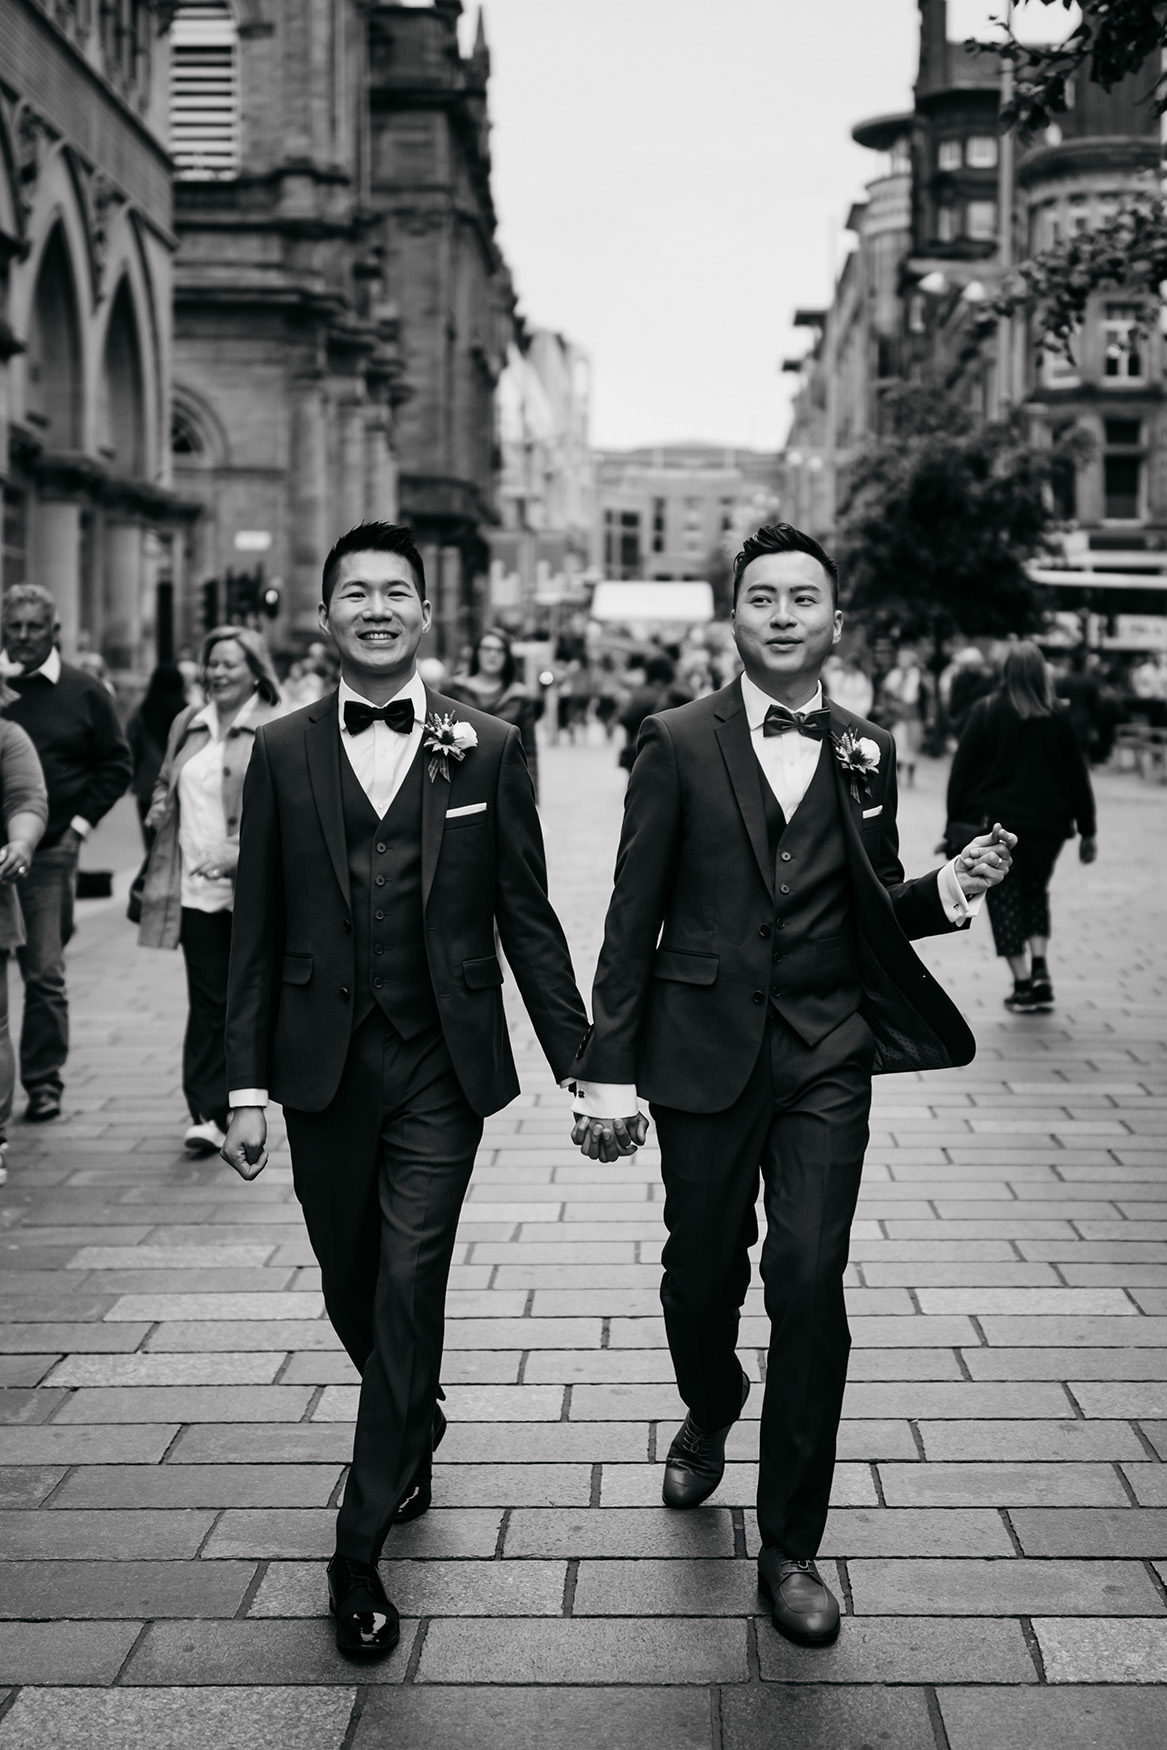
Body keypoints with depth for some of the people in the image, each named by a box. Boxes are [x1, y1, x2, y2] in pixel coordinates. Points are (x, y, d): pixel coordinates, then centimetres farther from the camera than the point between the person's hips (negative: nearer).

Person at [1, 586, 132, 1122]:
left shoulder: (84, 693, 4)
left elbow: (115, 764, 8)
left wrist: (81, 822, 1)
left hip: (49, 851, -1)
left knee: (44, 972, 0)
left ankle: (44, 1082, 8)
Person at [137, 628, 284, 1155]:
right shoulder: (188, 724, 13)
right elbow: (166, 781, 27)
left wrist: (243, 854, -19)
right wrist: (160, 809, 6)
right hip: (194, 887, 4)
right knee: (206, 1001, 0)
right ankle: (206, 1113, 0)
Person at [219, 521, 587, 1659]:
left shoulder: (486, 749, 0)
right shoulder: (283, 753, 3)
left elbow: (527, 918, 2)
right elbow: (258, 930, 4)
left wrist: (578, 1063, -1)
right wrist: (246, 1084, 0)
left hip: (441, 1066, -2)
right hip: (323, 1065, 2)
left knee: (407, 1290, -7)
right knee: (353, 1289, 14)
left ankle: (360, 1550, 5)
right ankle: (416, 1434, 45)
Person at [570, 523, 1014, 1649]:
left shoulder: (867, 753, 7)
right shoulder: (679, 744, -1)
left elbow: (874, 914, 14)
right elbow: (632, 917, -2)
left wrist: (945, 892, -8)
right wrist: (609, 1071, -5)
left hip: (826, 1058, 1)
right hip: (705, 1050, -1)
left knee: (810, 1282, -7)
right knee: (702, 1276, 11)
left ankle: (790, 1545, 6)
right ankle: (709, 1416, 46)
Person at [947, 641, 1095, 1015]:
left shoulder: (985, 712, -4)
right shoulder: (1059, 717, 1)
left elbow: (962, 771, -3)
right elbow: (1078, 776, 6)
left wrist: (956, 825, 2)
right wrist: (1088, 831, 12)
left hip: (994, 822, -3)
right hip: (1048, 824, 3)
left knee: (1005, 900, 4)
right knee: (1036, 891, 21)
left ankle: (1023, 985, -1)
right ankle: (1040, 969, 5)